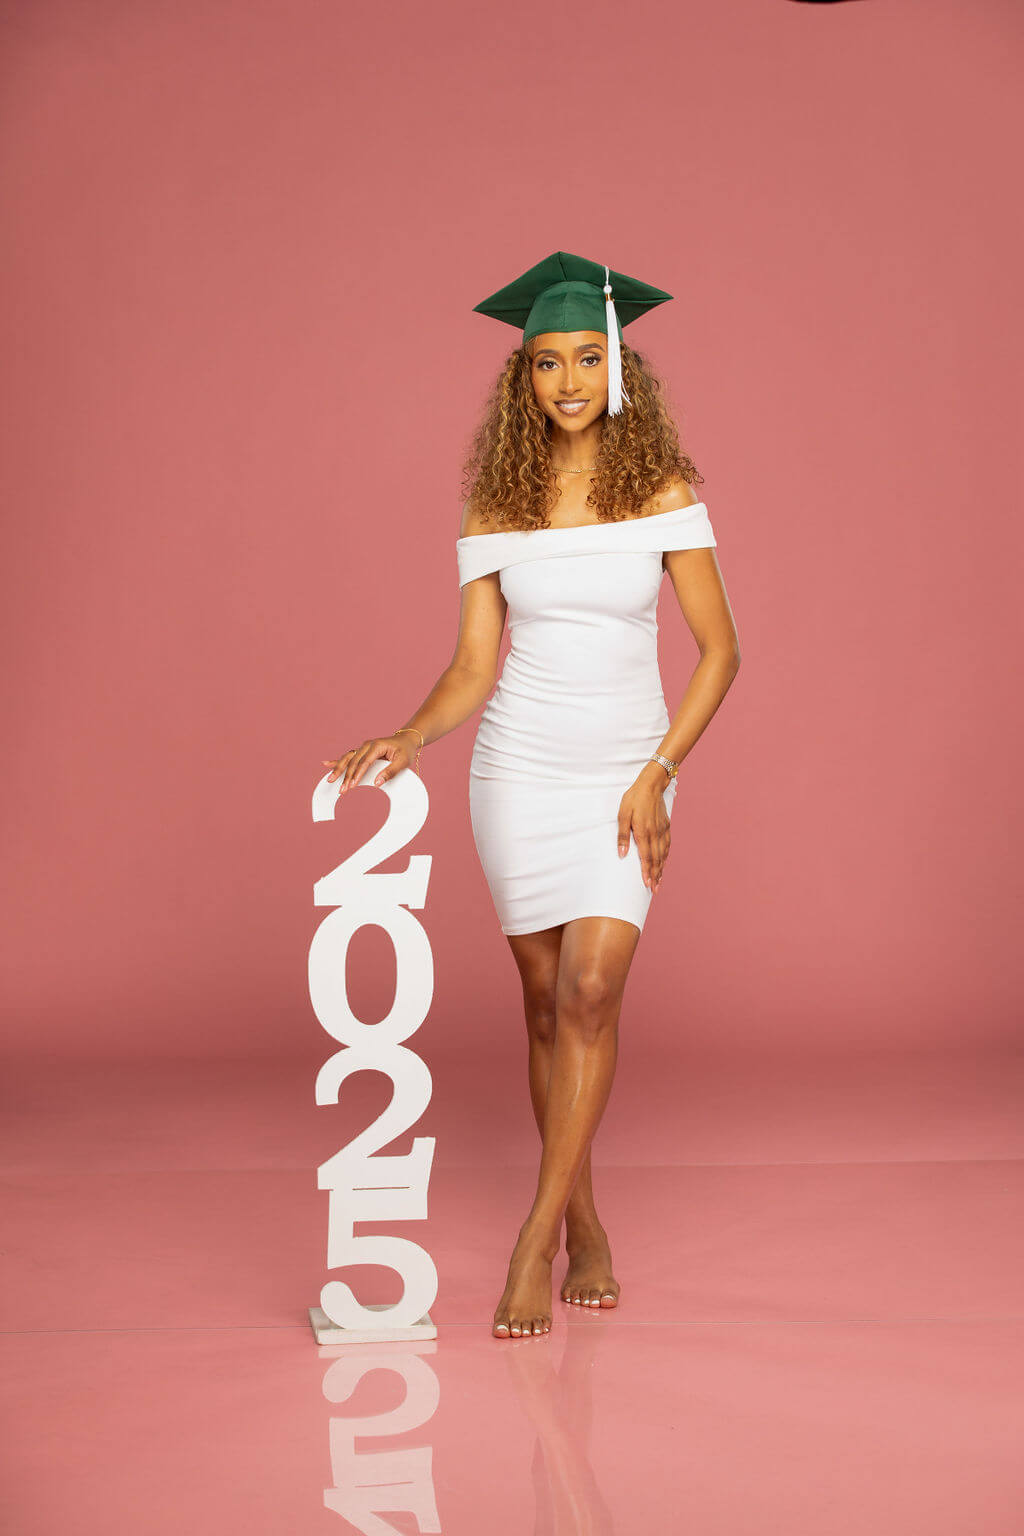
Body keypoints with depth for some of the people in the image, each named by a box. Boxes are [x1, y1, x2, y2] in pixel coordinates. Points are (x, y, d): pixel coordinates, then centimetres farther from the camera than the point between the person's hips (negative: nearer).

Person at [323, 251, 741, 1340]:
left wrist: (657, 774, -11)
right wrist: (410, 738, -19)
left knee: (591, 991, -15)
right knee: (547, 1003, 7)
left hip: (628, 774, -2)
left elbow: (718, 647, -3)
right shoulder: (493, 507, 0)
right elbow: (473, 664, -1)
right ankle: (586, 1231, 20)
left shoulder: (664, 491, -4)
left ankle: (536, 1242, -8)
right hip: (520, 768, 2)